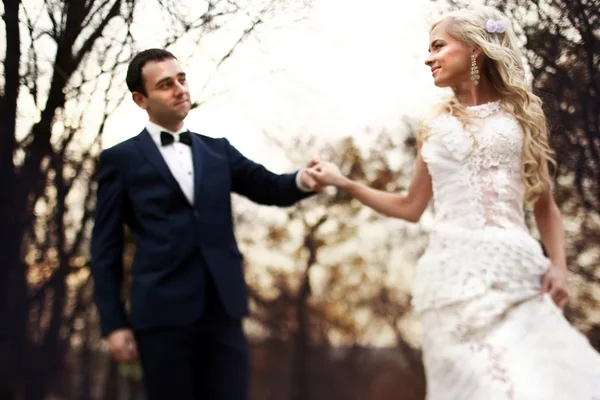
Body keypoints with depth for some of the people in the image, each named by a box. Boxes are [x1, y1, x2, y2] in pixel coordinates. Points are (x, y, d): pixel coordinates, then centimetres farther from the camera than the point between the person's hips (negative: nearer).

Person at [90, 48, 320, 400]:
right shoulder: (121, 160, 5)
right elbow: (106, 248, 3)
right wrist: (114, 323, -4)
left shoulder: (217, 150, 16)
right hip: (163, 311, -3)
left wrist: (302, 180, -18)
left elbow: (270, 188, 6)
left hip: (223, 308, 3)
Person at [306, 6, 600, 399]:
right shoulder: (436, 127, 16)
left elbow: (545, 204, 13)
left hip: (518, 268, -1)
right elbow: (410, 206, 23)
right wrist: (343, 181, 18)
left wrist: (558, 265, -2)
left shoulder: (522, 113, 12)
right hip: (455, 270, 1)